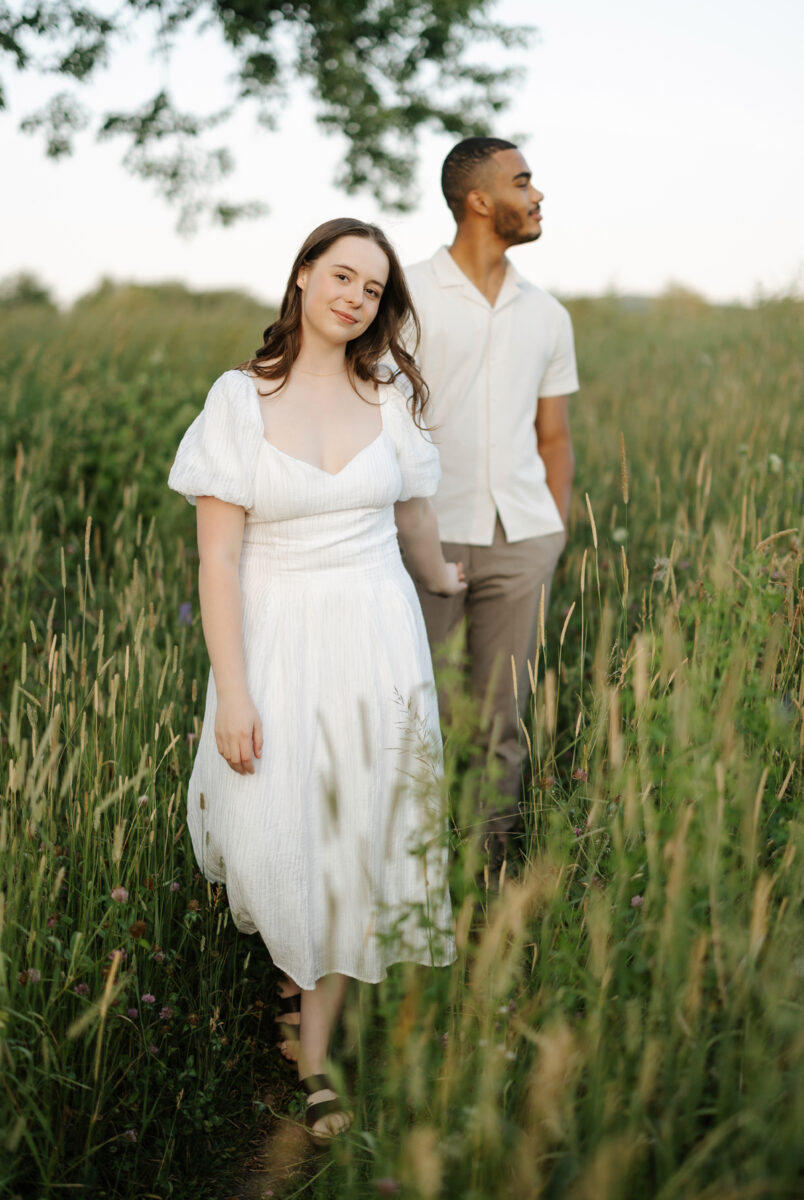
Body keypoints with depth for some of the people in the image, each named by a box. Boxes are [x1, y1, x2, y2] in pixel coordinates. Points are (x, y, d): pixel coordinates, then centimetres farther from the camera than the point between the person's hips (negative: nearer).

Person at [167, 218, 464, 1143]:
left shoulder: (391, 398, 1)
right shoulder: (239, 399, -8)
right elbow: (218, 558, -10)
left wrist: (439, 579, 34)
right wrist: (231, 691, -14)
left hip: (377, 638, 2)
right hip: (278, 640, -2)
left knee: (357, 835, 6)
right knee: (274, 836, 1)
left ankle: (314, 1053, 23)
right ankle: (296, 964, 39)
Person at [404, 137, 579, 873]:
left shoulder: (547, 315, 13)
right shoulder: (408, 296, 0)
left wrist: (555, 531, 9)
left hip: (521, 542, 4)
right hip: (430, 534, -4)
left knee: (503, 719, 8)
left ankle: (490, 865, 20)